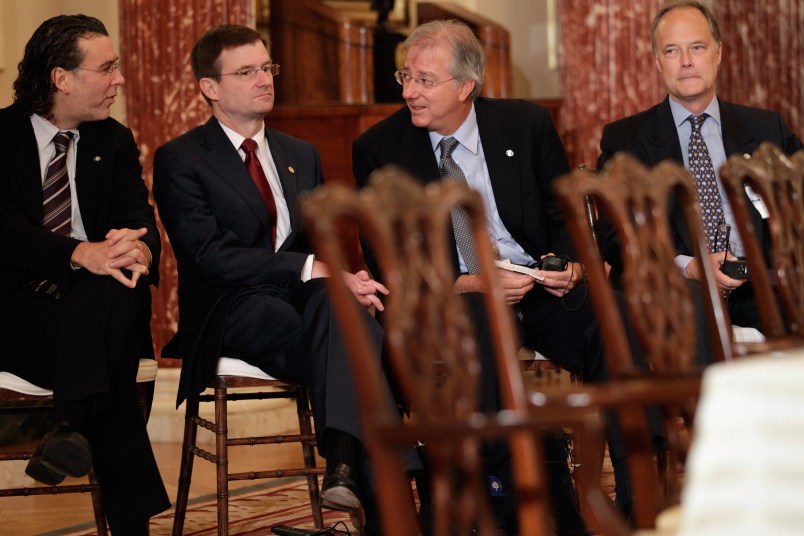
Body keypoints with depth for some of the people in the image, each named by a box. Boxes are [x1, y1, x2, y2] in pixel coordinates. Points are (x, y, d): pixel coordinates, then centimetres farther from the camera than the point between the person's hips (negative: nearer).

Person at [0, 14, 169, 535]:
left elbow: (139, 218, 2)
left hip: (94, 299, 4)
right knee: (113, 374, -34)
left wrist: (137, 249, -26)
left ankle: (73, 426, -40)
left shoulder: (115, 141, 15)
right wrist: (82, 255, -34)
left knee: (124, 286, -34)